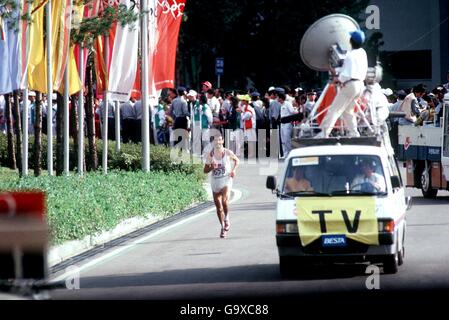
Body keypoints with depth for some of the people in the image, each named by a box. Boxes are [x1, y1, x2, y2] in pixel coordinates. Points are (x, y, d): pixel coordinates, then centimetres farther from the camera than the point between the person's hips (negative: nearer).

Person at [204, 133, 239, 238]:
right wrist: (212, 167, -17)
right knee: (218, 207, 7)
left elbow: (236, 160, 14)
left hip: (226, 181, -3)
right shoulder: (210, 155, -1)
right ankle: (223, 227, 21)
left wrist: (234, 170, -3)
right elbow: (205, 170, 4)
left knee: (224, 201, -25)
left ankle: (227, 219, -1)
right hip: (215, 183, 3)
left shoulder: (228, 153, -5)